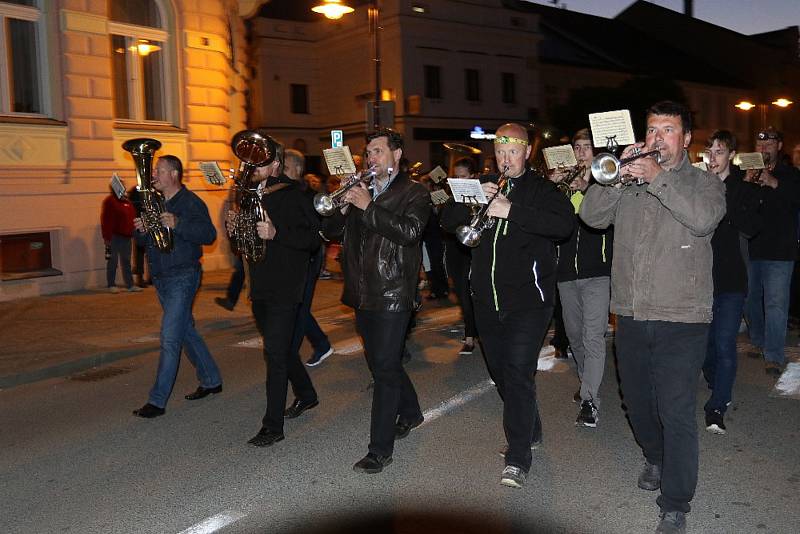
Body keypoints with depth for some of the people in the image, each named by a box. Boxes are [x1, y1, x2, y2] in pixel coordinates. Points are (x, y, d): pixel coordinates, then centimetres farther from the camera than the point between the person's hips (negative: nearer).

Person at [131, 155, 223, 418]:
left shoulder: (191, 202, -10)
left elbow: (209, 234, -21)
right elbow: (145, 241, 17)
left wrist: (177, 224, -32)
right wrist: (141, 231, -6)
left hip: (183, 276, -9)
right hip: (161, 277, 9)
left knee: (169, 338, -9)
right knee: (186, 331, 16)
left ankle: (157, 401, -3)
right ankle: (211, 381, 30)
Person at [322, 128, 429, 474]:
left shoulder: (414, 194, -4)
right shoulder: (361, 190, 14)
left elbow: (409, 232, -22)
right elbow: (330, 231, 10)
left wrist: (369, 207, -22)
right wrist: (343, 207, -9)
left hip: (392, 294, -7)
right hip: (364, 293, 7)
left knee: (385, 368, -7)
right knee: (380, 362, 19)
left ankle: (380, 449, 0)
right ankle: (410, 413, 42)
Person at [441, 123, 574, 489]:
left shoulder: (541, 189, -2)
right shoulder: (483, 185, 13)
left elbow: (565, 224, -19)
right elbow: (448, 221, 8)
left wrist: (512, 211, -26)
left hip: (527, 298, -6)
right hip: (487, 300, 6)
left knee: (518, 372, -12)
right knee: (500, 372, 16)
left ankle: (518, 458, -5)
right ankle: (530, 429, 37)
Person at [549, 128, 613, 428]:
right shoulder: (565, 181, 14)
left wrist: (586, 189, -23)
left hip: (597, 271, -6)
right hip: (566, 270, 6)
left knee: (593, 336, -12)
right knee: (574, 334, 17)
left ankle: (590, 400, -12)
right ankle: (587, 381, 35)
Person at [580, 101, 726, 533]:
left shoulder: (704, 182, 3)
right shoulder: (629, 180, 12)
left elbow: (704, 219, -19)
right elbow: (592, 215, -2)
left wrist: (658, 177, -20)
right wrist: (615, 175, -15)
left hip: (681, 321, -4)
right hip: (631, 317, 4)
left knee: (676, 414, -5)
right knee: (638, 404, 19)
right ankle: (656, 460, 45)